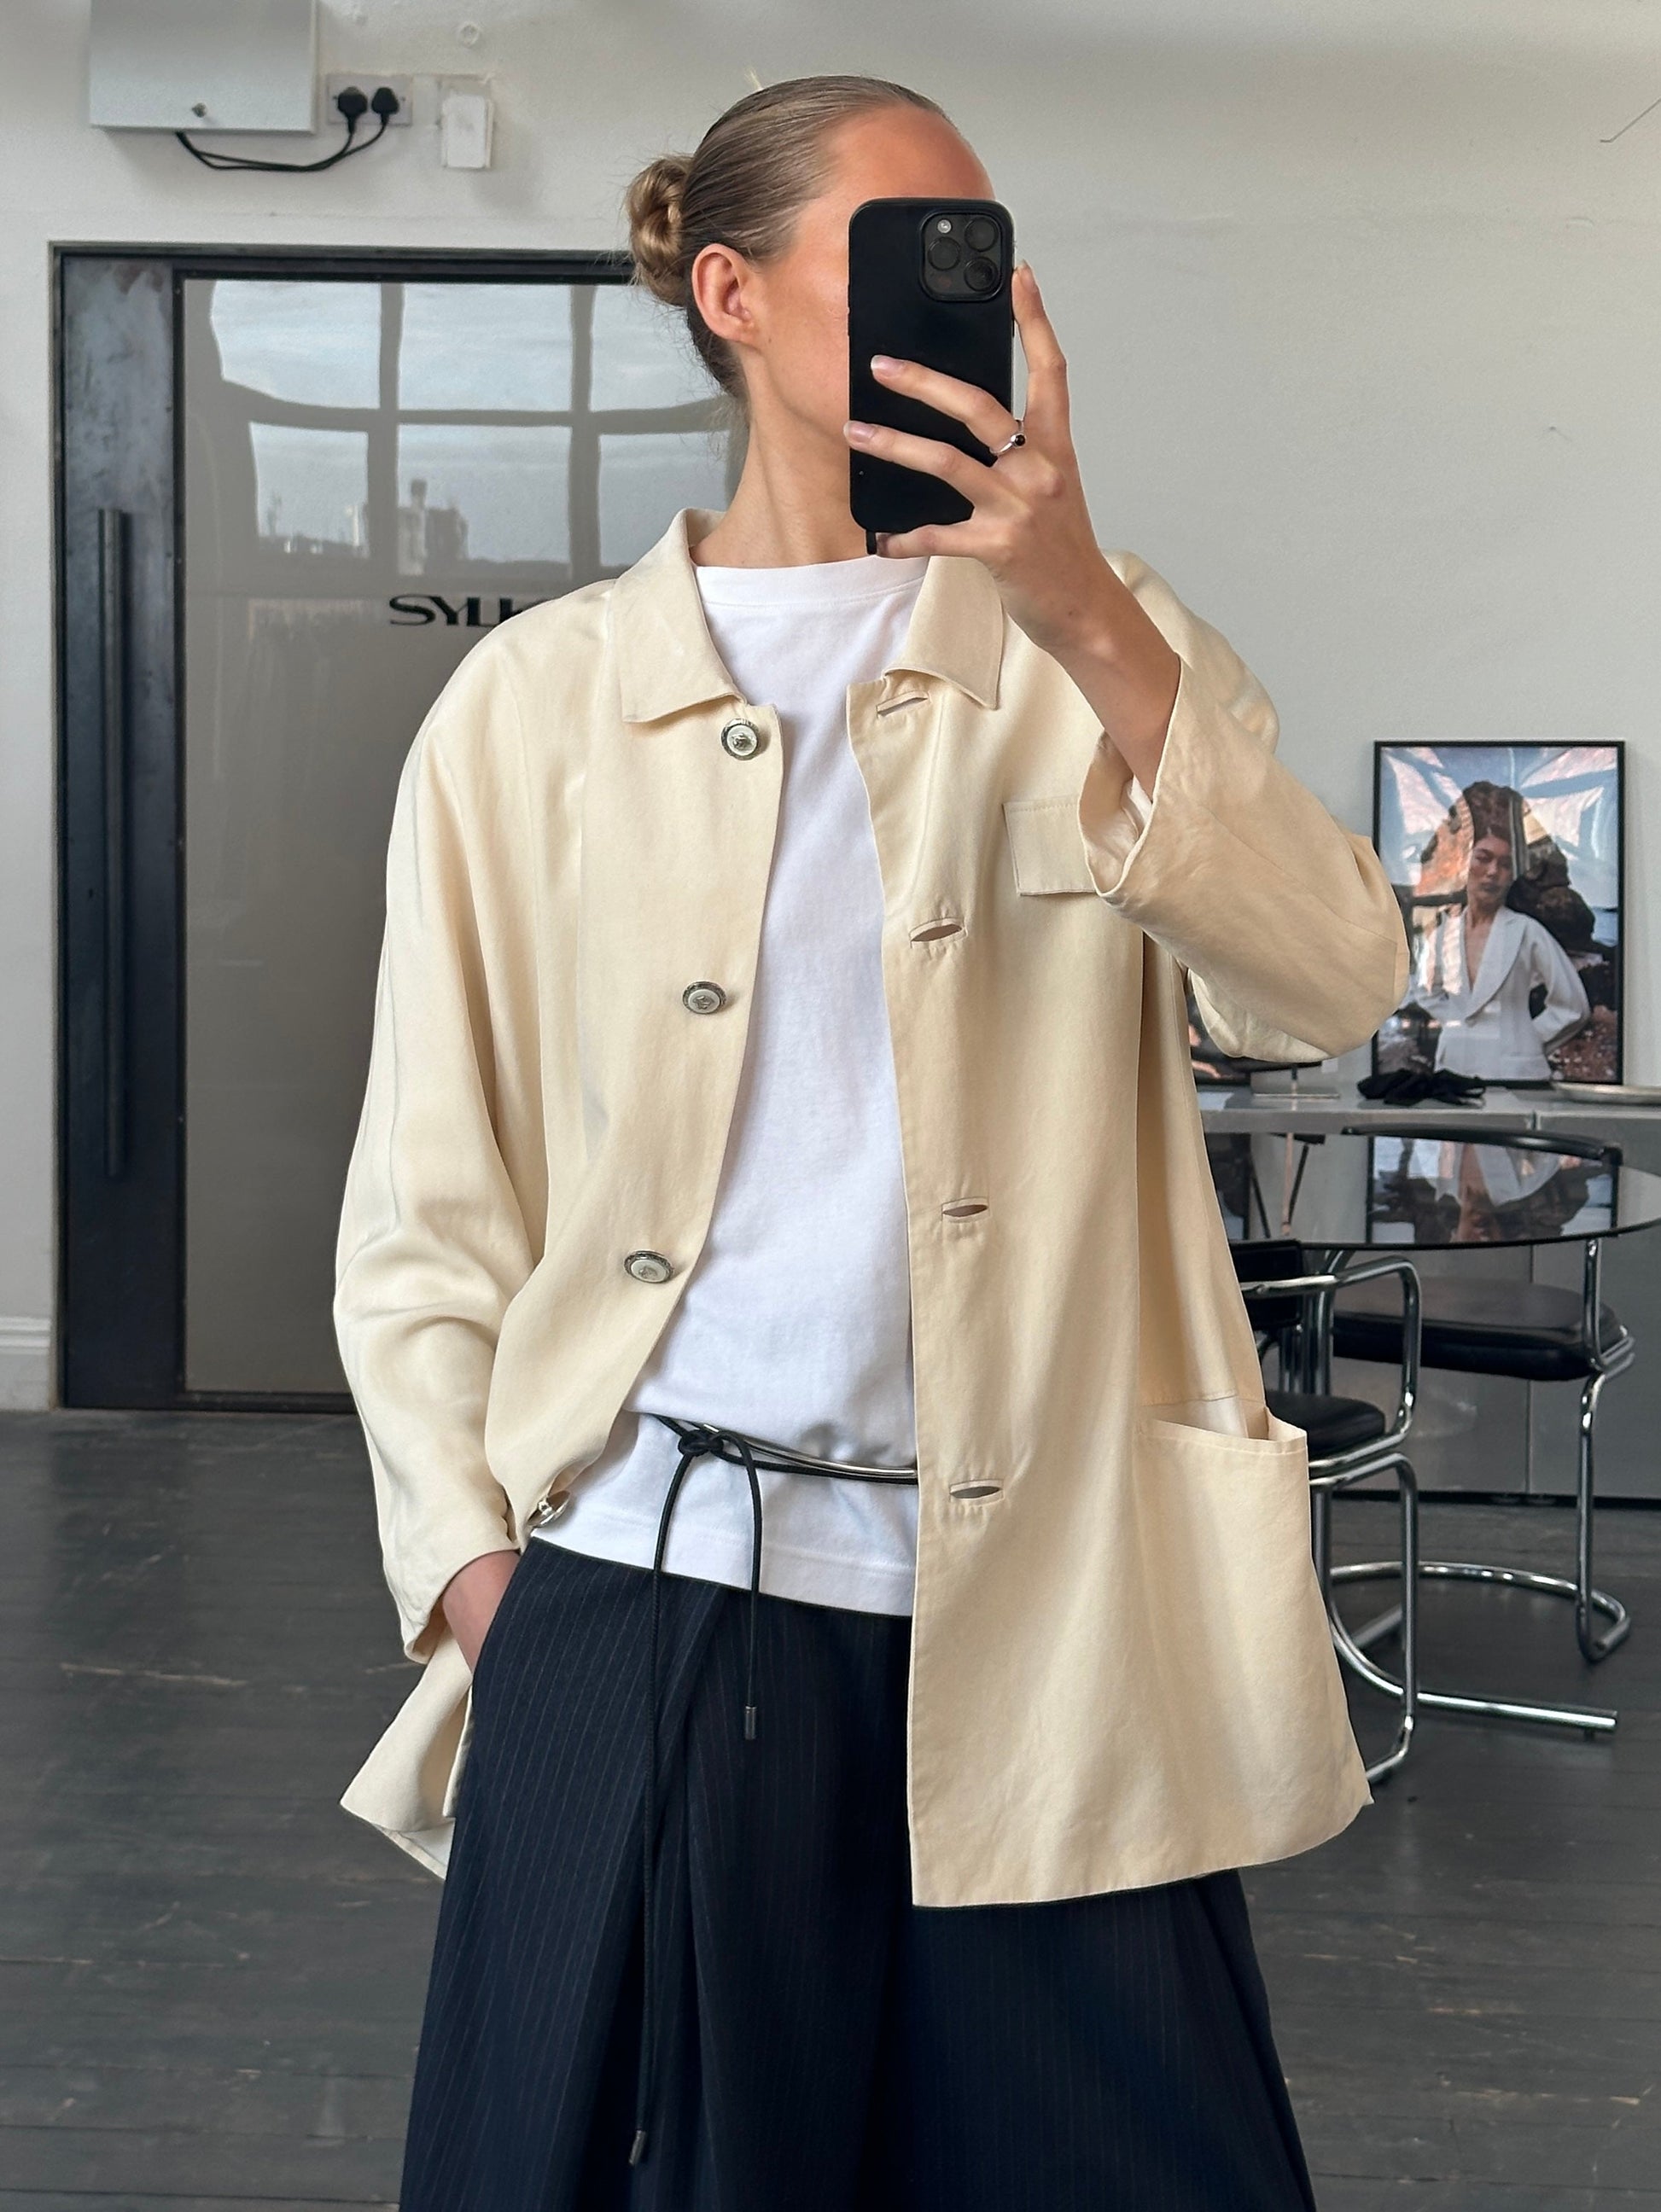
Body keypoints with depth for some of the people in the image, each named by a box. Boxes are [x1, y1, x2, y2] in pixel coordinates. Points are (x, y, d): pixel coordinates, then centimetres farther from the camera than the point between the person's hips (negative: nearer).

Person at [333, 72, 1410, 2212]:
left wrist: (1085, 620, -20)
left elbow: (1328, 986, -10)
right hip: (643, 1619, 0)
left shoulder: (1091, 645, 7)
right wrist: (476, 1568, -3)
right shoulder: (534, 706, 5)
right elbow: (429, 1215, 7)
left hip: (1041, 1625, 1)